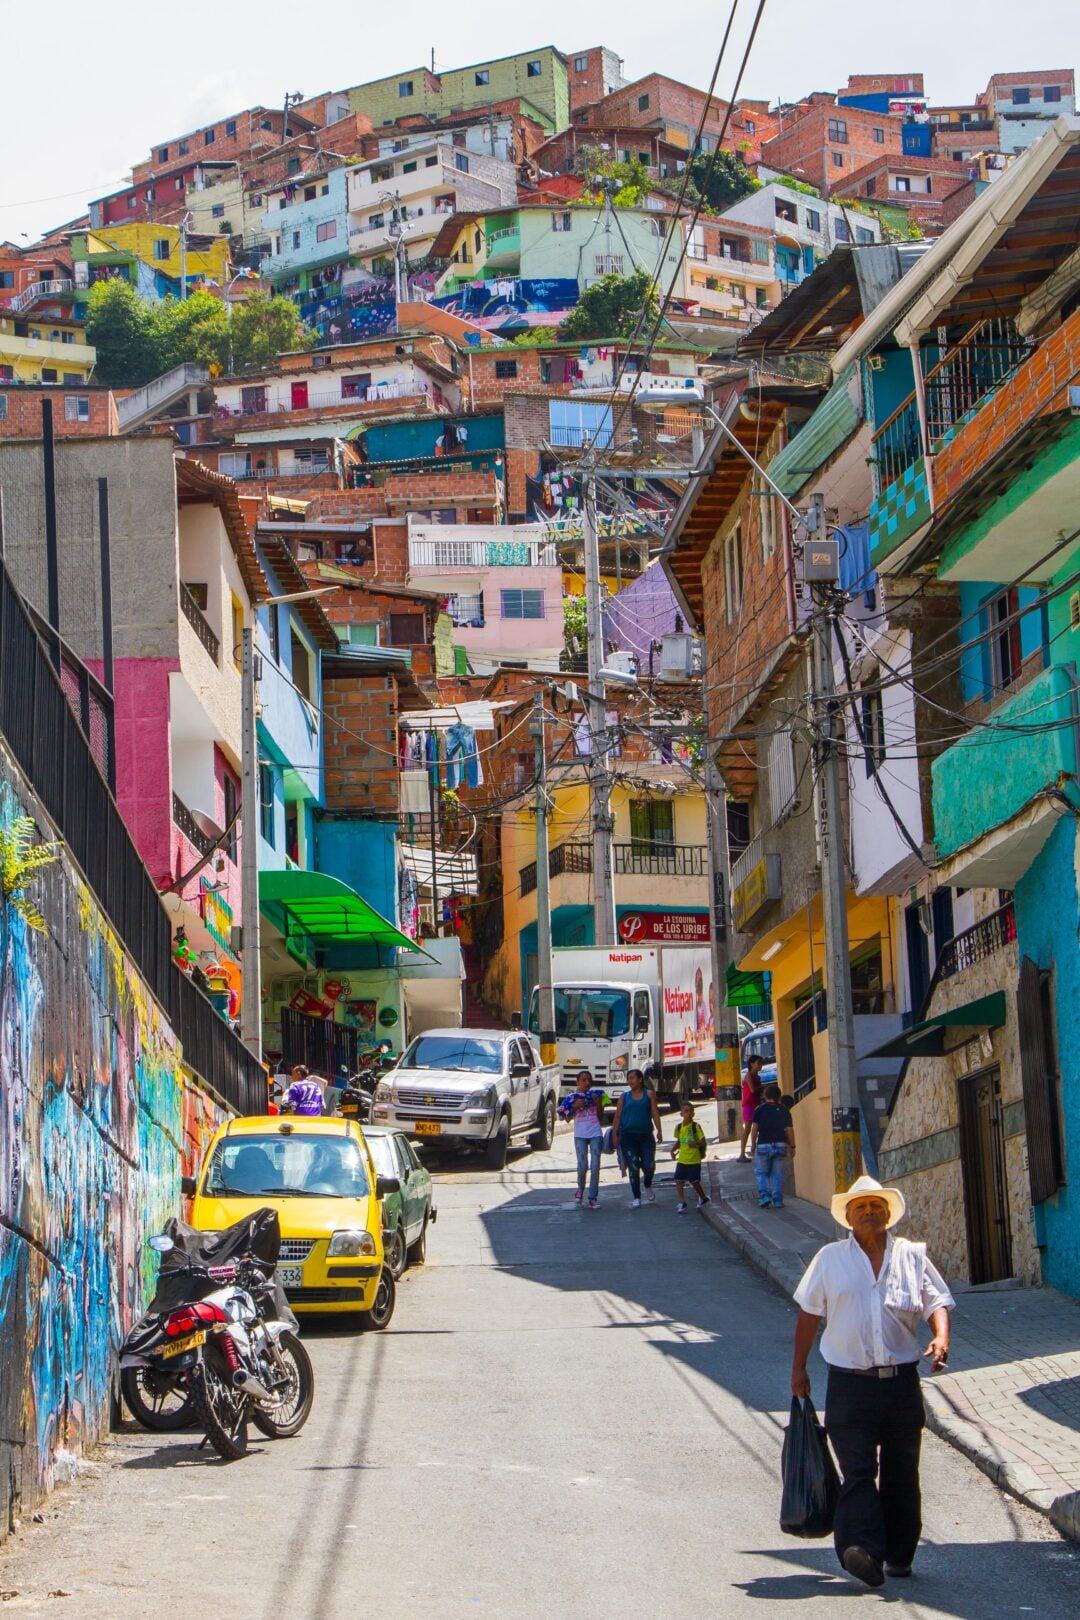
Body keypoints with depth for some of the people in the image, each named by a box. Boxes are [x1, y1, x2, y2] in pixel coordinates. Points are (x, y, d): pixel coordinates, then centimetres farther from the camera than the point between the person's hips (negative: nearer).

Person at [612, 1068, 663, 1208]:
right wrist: (615, 1134, -2)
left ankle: (648, 1187, 26)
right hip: (628, 1135, 0)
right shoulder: (624, 1097, 9)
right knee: (633, 1167, -2)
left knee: (649, 1165, -6)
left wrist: (659, 1130, -8)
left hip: (645, 1135, 0)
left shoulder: (649, 1094, 7)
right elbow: (618, 1116, 7)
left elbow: (655, 1113, 2)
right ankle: (636, 1198, 6)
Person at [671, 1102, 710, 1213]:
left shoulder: (695, 1127, -10)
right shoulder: (679, 1127, 4)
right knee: (679, 1180, -5)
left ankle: (703, 1198, 28)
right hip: (682, 1159, 4)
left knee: (694, 1182, 4)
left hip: (694, 1160, -4)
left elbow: (704, 1143, -9)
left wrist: (695, 1143, -27)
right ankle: (681, 1203, 1)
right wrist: (673, 1148, 0)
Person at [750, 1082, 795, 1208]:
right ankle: (778, 1200, 3)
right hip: (780, 1145, 2)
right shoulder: (784, 1110, 6)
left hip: (764, 1145, -2)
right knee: (777, 1174, 7)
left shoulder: (759, 1109, -2)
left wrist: (753, 1144, 4)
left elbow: (754, 1128, -5)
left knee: (761, 1173, 9)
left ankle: (765, 1196, -7)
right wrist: (792, 1146, 11)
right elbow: (789, 1130, 4)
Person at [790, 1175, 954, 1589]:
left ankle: (899, 1554, 16)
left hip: (902, 1381, 2)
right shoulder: (830, 1259, 7)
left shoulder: (912, 1256, 9)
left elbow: (937, 1302, 6)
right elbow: (809, 1313, 10)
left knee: (901, 1473, 6)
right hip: (850, 1382, -2)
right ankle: (863, 1550, -23)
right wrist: (798, 1368, 7)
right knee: (858, 1469, -13)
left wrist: (941, 1338, -15)